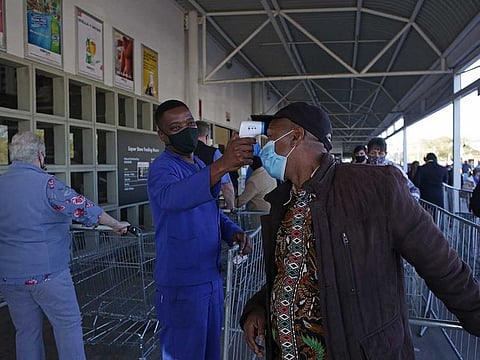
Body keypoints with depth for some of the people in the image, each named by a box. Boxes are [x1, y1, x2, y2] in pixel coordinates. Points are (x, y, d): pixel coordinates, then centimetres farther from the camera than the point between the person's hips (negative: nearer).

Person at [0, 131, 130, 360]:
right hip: (46, 272, -6)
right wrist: (117, 225, -1)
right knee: (68, 324, 6)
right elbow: (84, 209, -13)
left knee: (26, 331, 15)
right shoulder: (46, 184, -14)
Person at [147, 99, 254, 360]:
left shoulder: (200, 166, 10)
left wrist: (233, 232, -1)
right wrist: (221, 165, -53)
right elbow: (170, 198, -40)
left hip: (211, 276, 8)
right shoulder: (162, 167, -16)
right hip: (182, 283, -8)